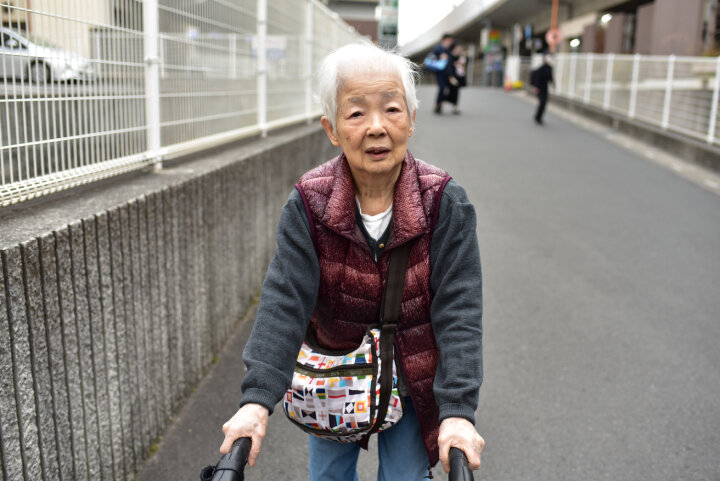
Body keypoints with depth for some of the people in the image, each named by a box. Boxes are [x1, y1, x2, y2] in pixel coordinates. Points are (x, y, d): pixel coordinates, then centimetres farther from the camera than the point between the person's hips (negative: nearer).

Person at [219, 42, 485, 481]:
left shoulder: (446, 204, -21)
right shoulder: (309, 205, -19)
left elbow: (458, 311, -23)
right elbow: (285, 301, -23)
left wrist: (458, 411, -32)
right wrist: (256, 400, -32)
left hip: (412, 379, -1)